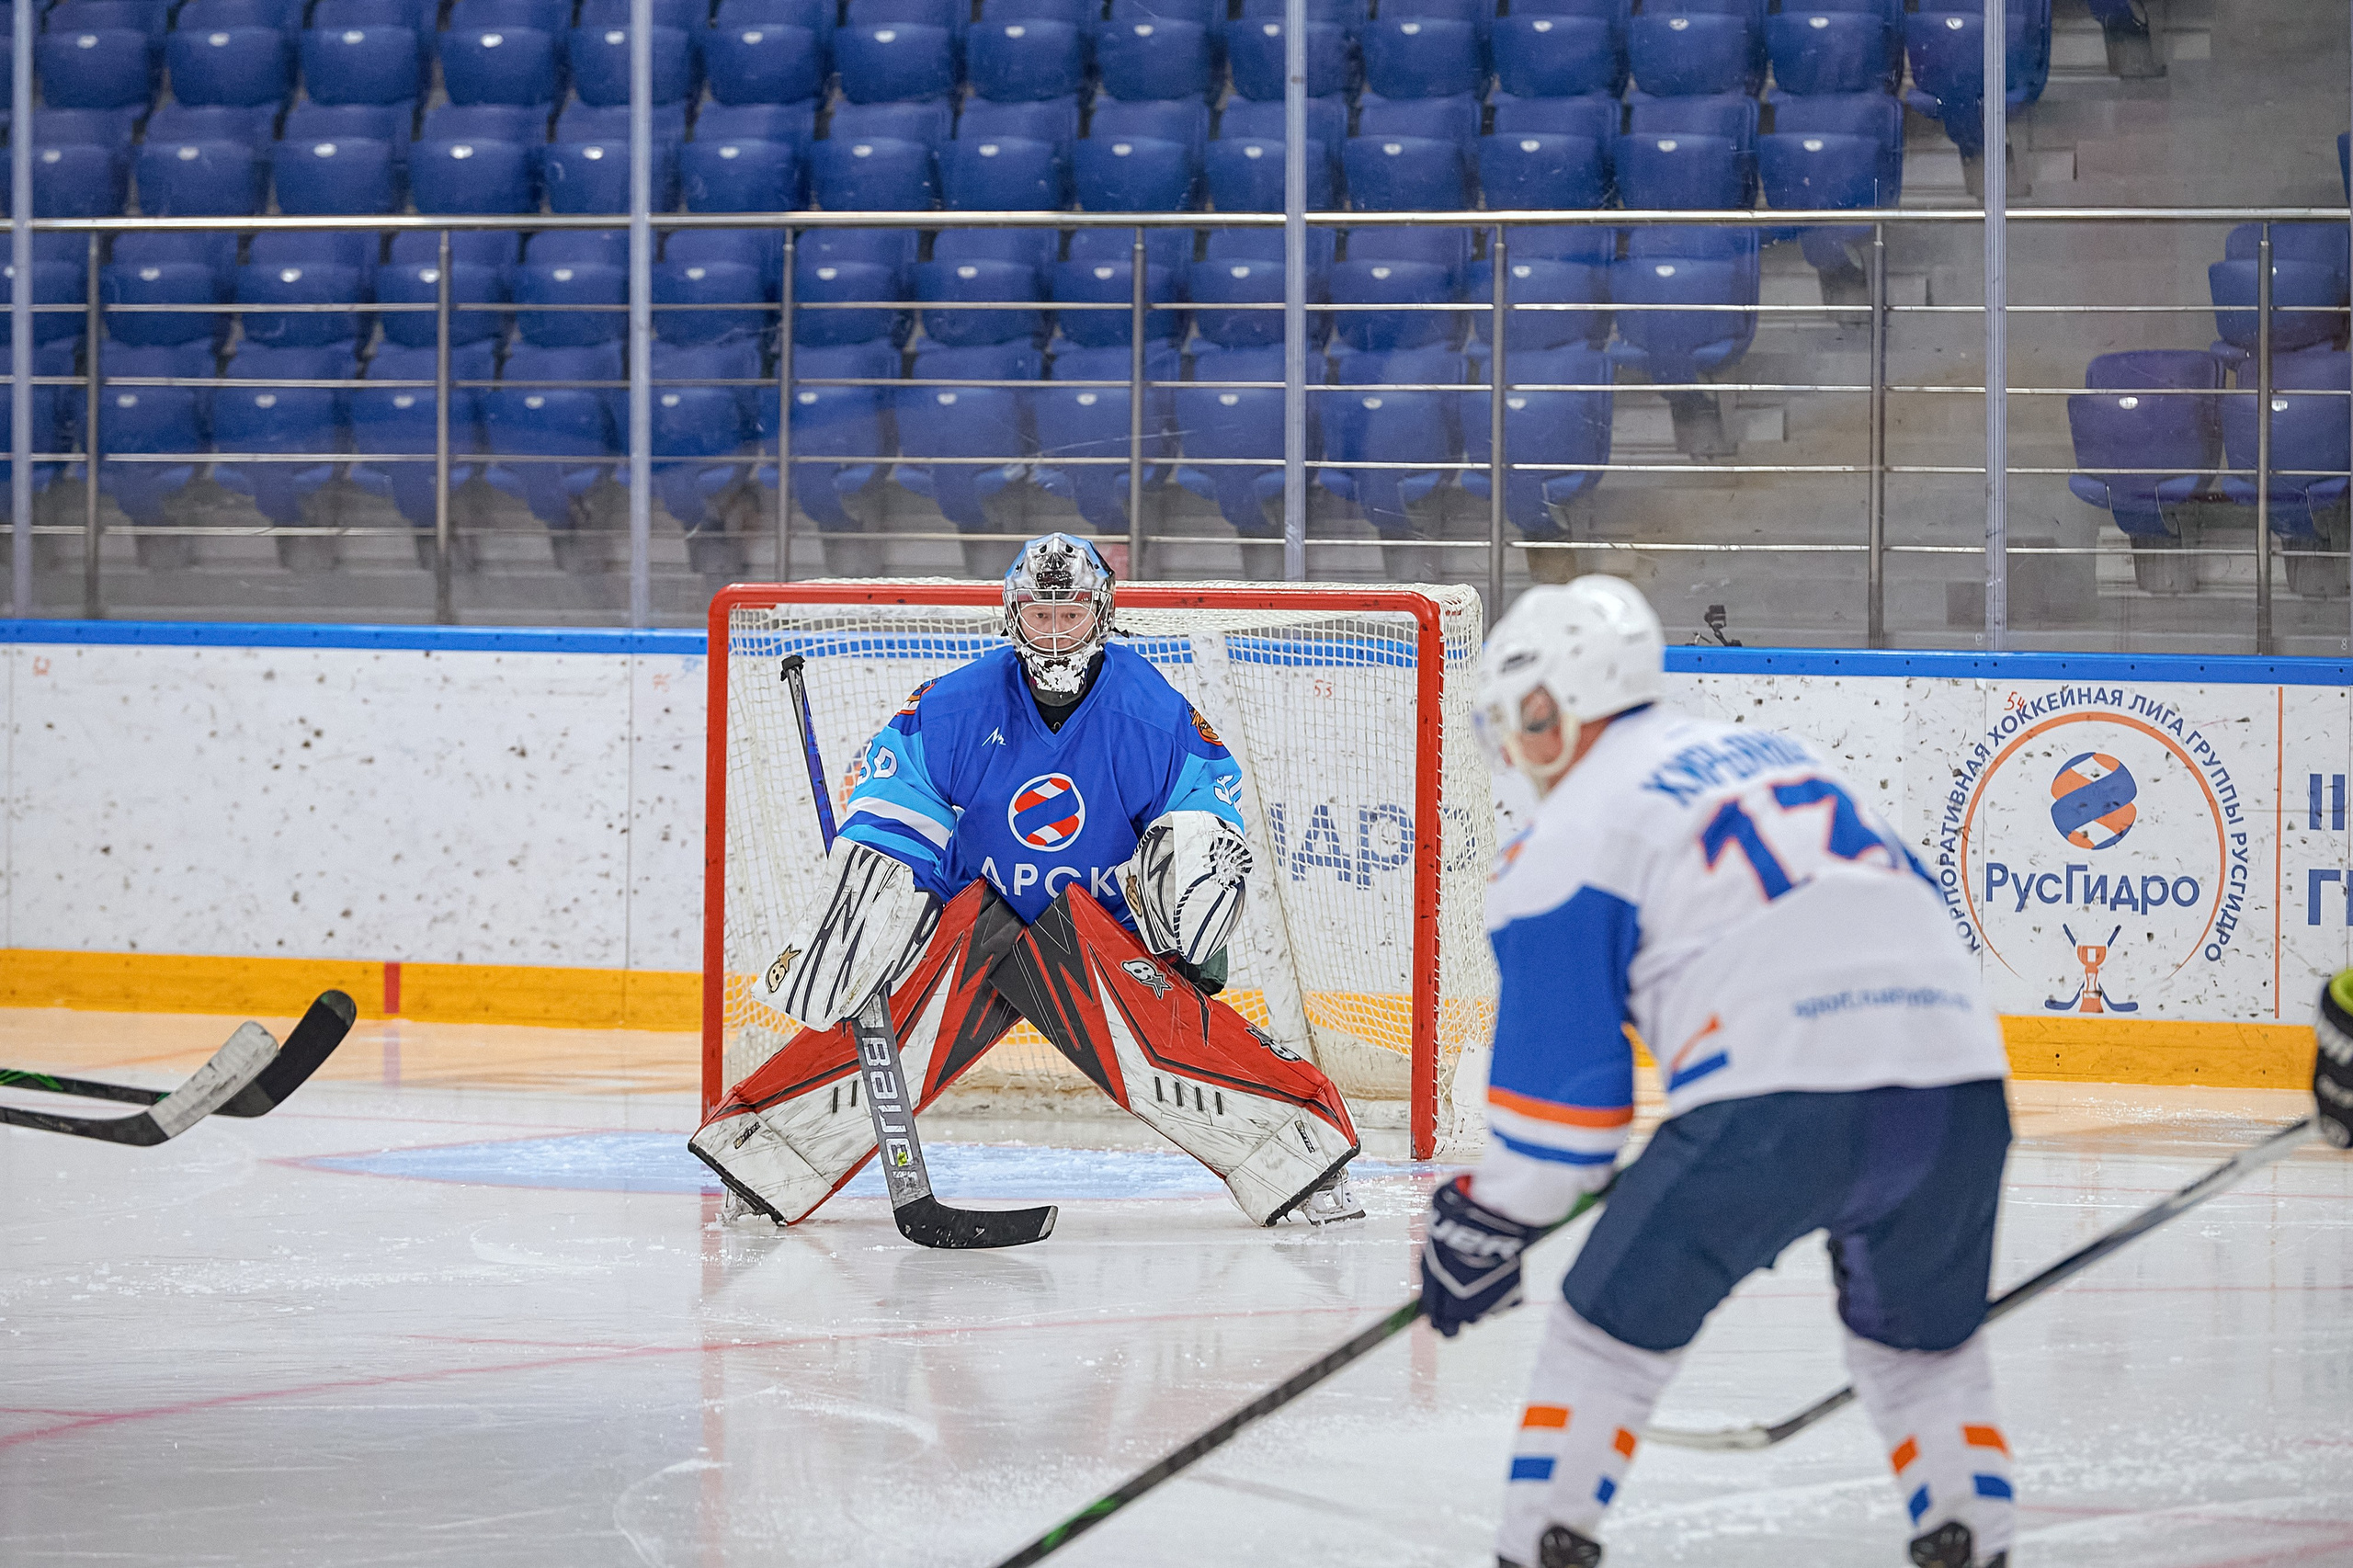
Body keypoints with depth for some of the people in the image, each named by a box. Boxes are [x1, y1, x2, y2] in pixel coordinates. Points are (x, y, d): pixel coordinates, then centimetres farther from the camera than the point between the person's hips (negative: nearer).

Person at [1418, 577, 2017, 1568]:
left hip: (1784, 1102, -6)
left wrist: (1488, 1225, 17)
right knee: (1925, 1336, 29)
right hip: (1958, 1078, 6)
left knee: (1613, 1322, 12)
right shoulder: (1776, 757, 29)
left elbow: (1558, 1066, 5)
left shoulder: (1574, 833, 9)